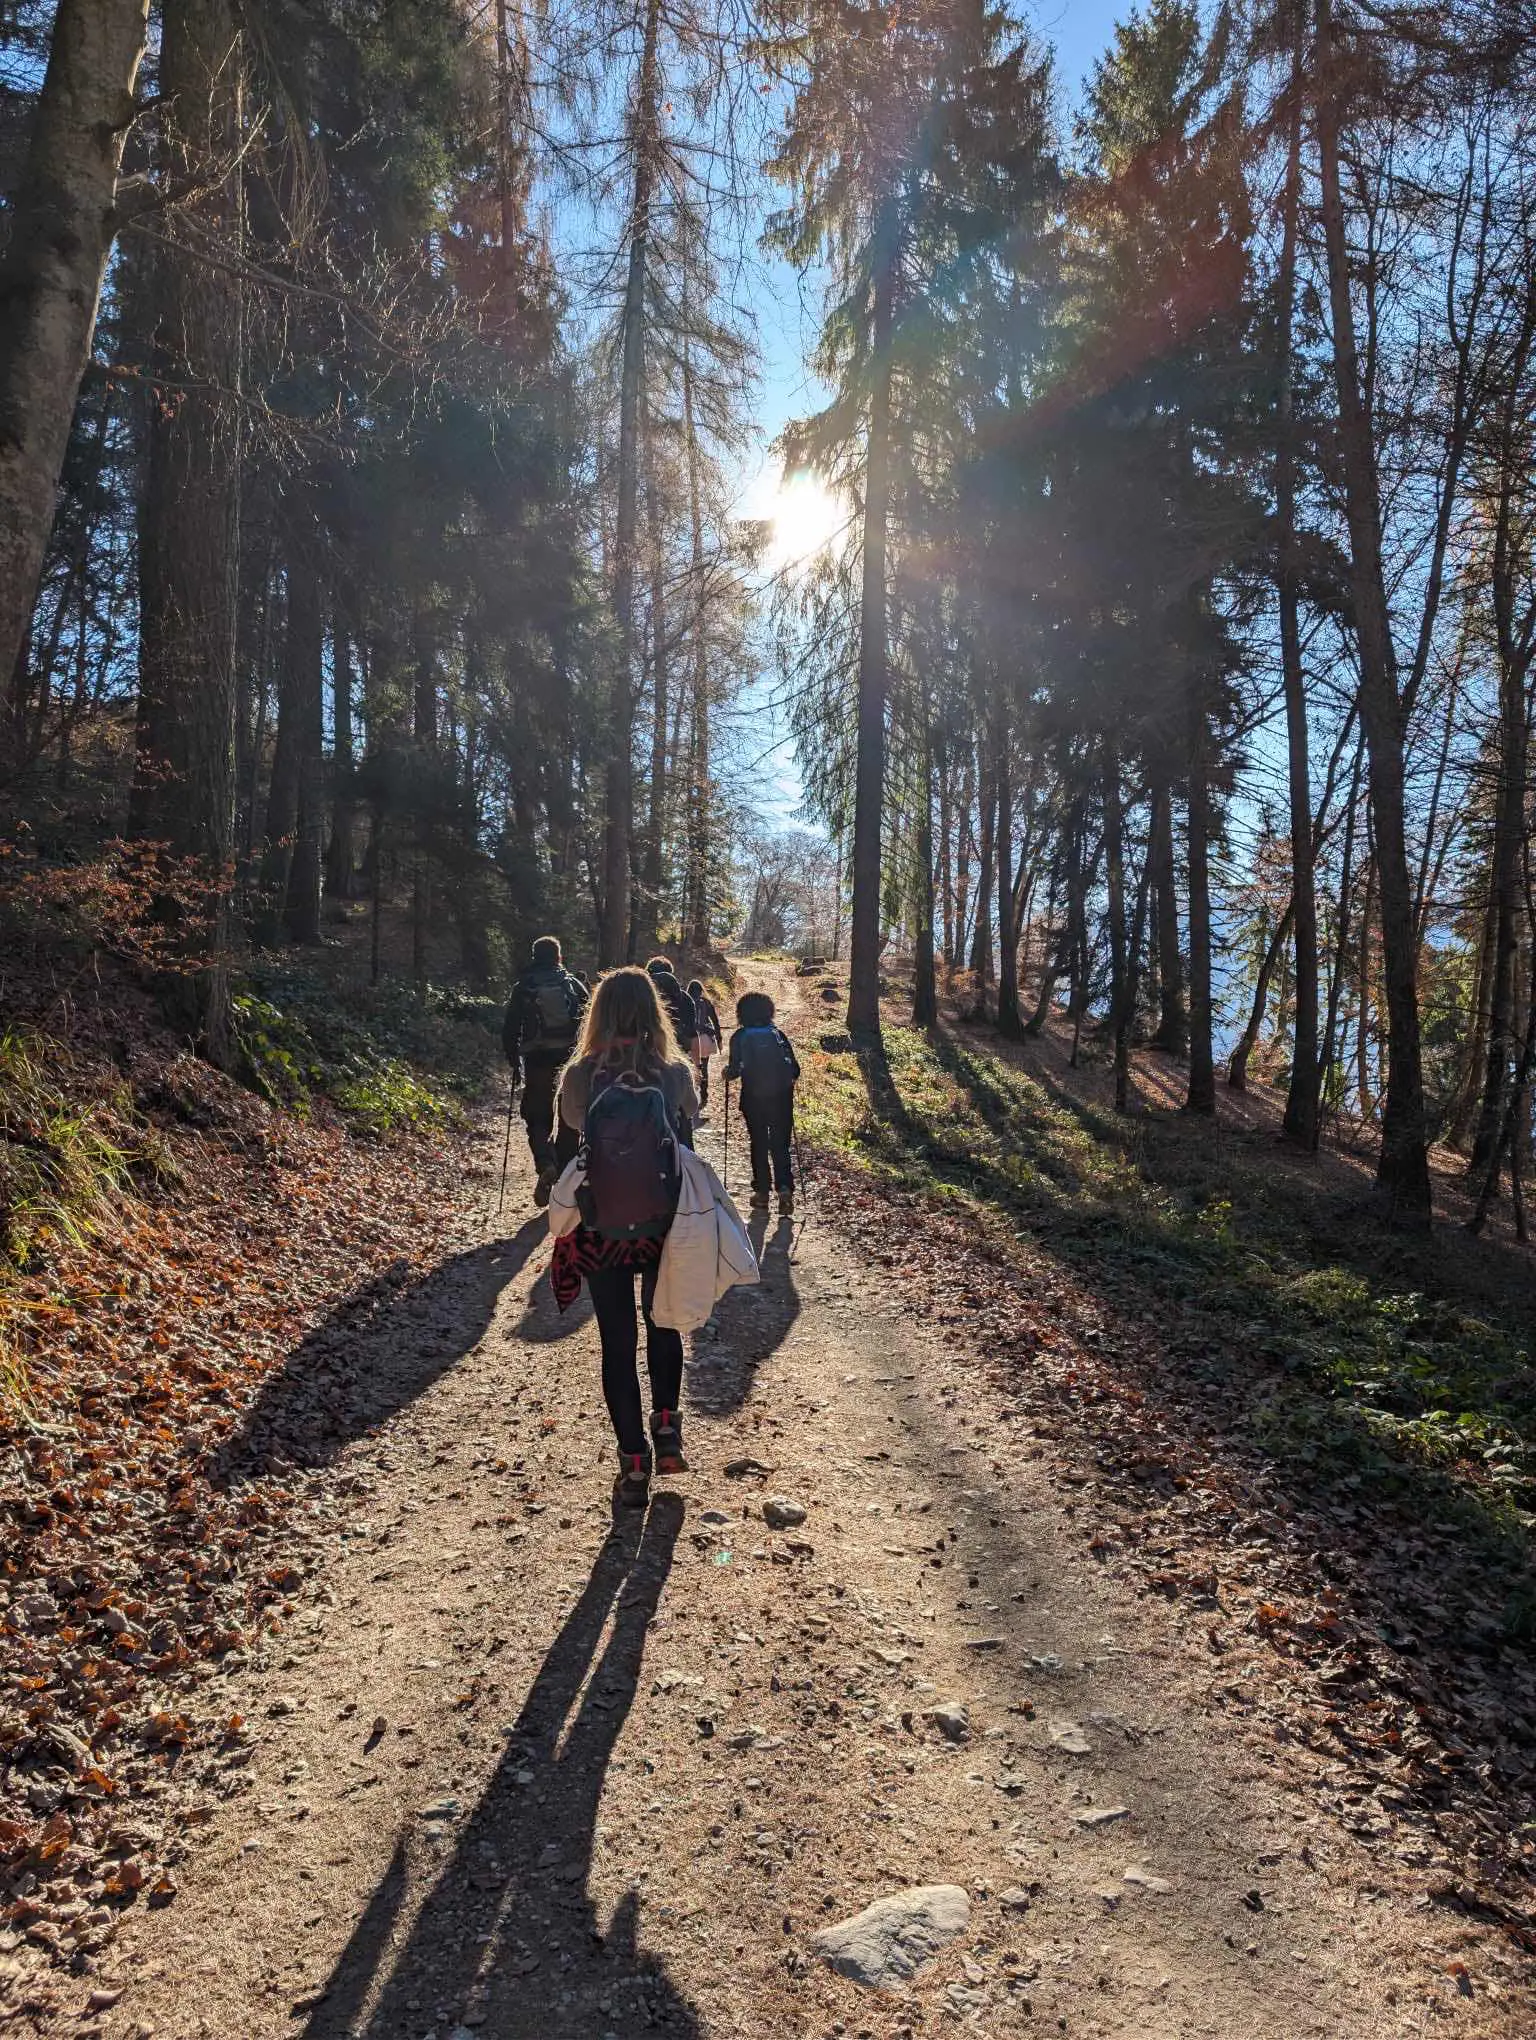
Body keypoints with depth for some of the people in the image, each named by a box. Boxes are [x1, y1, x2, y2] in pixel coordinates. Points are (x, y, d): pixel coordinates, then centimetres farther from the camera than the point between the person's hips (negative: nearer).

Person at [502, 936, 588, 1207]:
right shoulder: (574, 985, 6)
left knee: (538, 1119, 7)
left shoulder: (523, 988, 4)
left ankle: (546, 1165, -19)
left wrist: (515, 1063, 12)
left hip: (537, 1063, -1)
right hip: (572, 1061, 1)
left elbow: (510, 1030, 2)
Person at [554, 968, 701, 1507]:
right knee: (663, 1325, 25)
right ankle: (666, 1427, 17)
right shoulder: (675, 1073, -9)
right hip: (666, 1228, 1)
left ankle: (634, 1464, 14)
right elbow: (687, 1130, 4)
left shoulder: (580, 1076, -9)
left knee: (617, 1341, 11)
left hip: (602, 1232, -1)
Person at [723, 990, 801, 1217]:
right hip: (781, 1097, 1)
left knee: (758, 1144, 12)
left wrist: (728, 1074, 13)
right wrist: (789, 1080, 21)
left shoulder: (740, 1037, -1)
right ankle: (785, 1188, -10)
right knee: (781, 1144, 7)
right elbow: (795, 1069, 1)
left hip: (753, 1098, -1)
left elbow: (735, 1070, -9)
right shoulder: (778, 1034, 4)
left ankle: (762, 1192, 13)